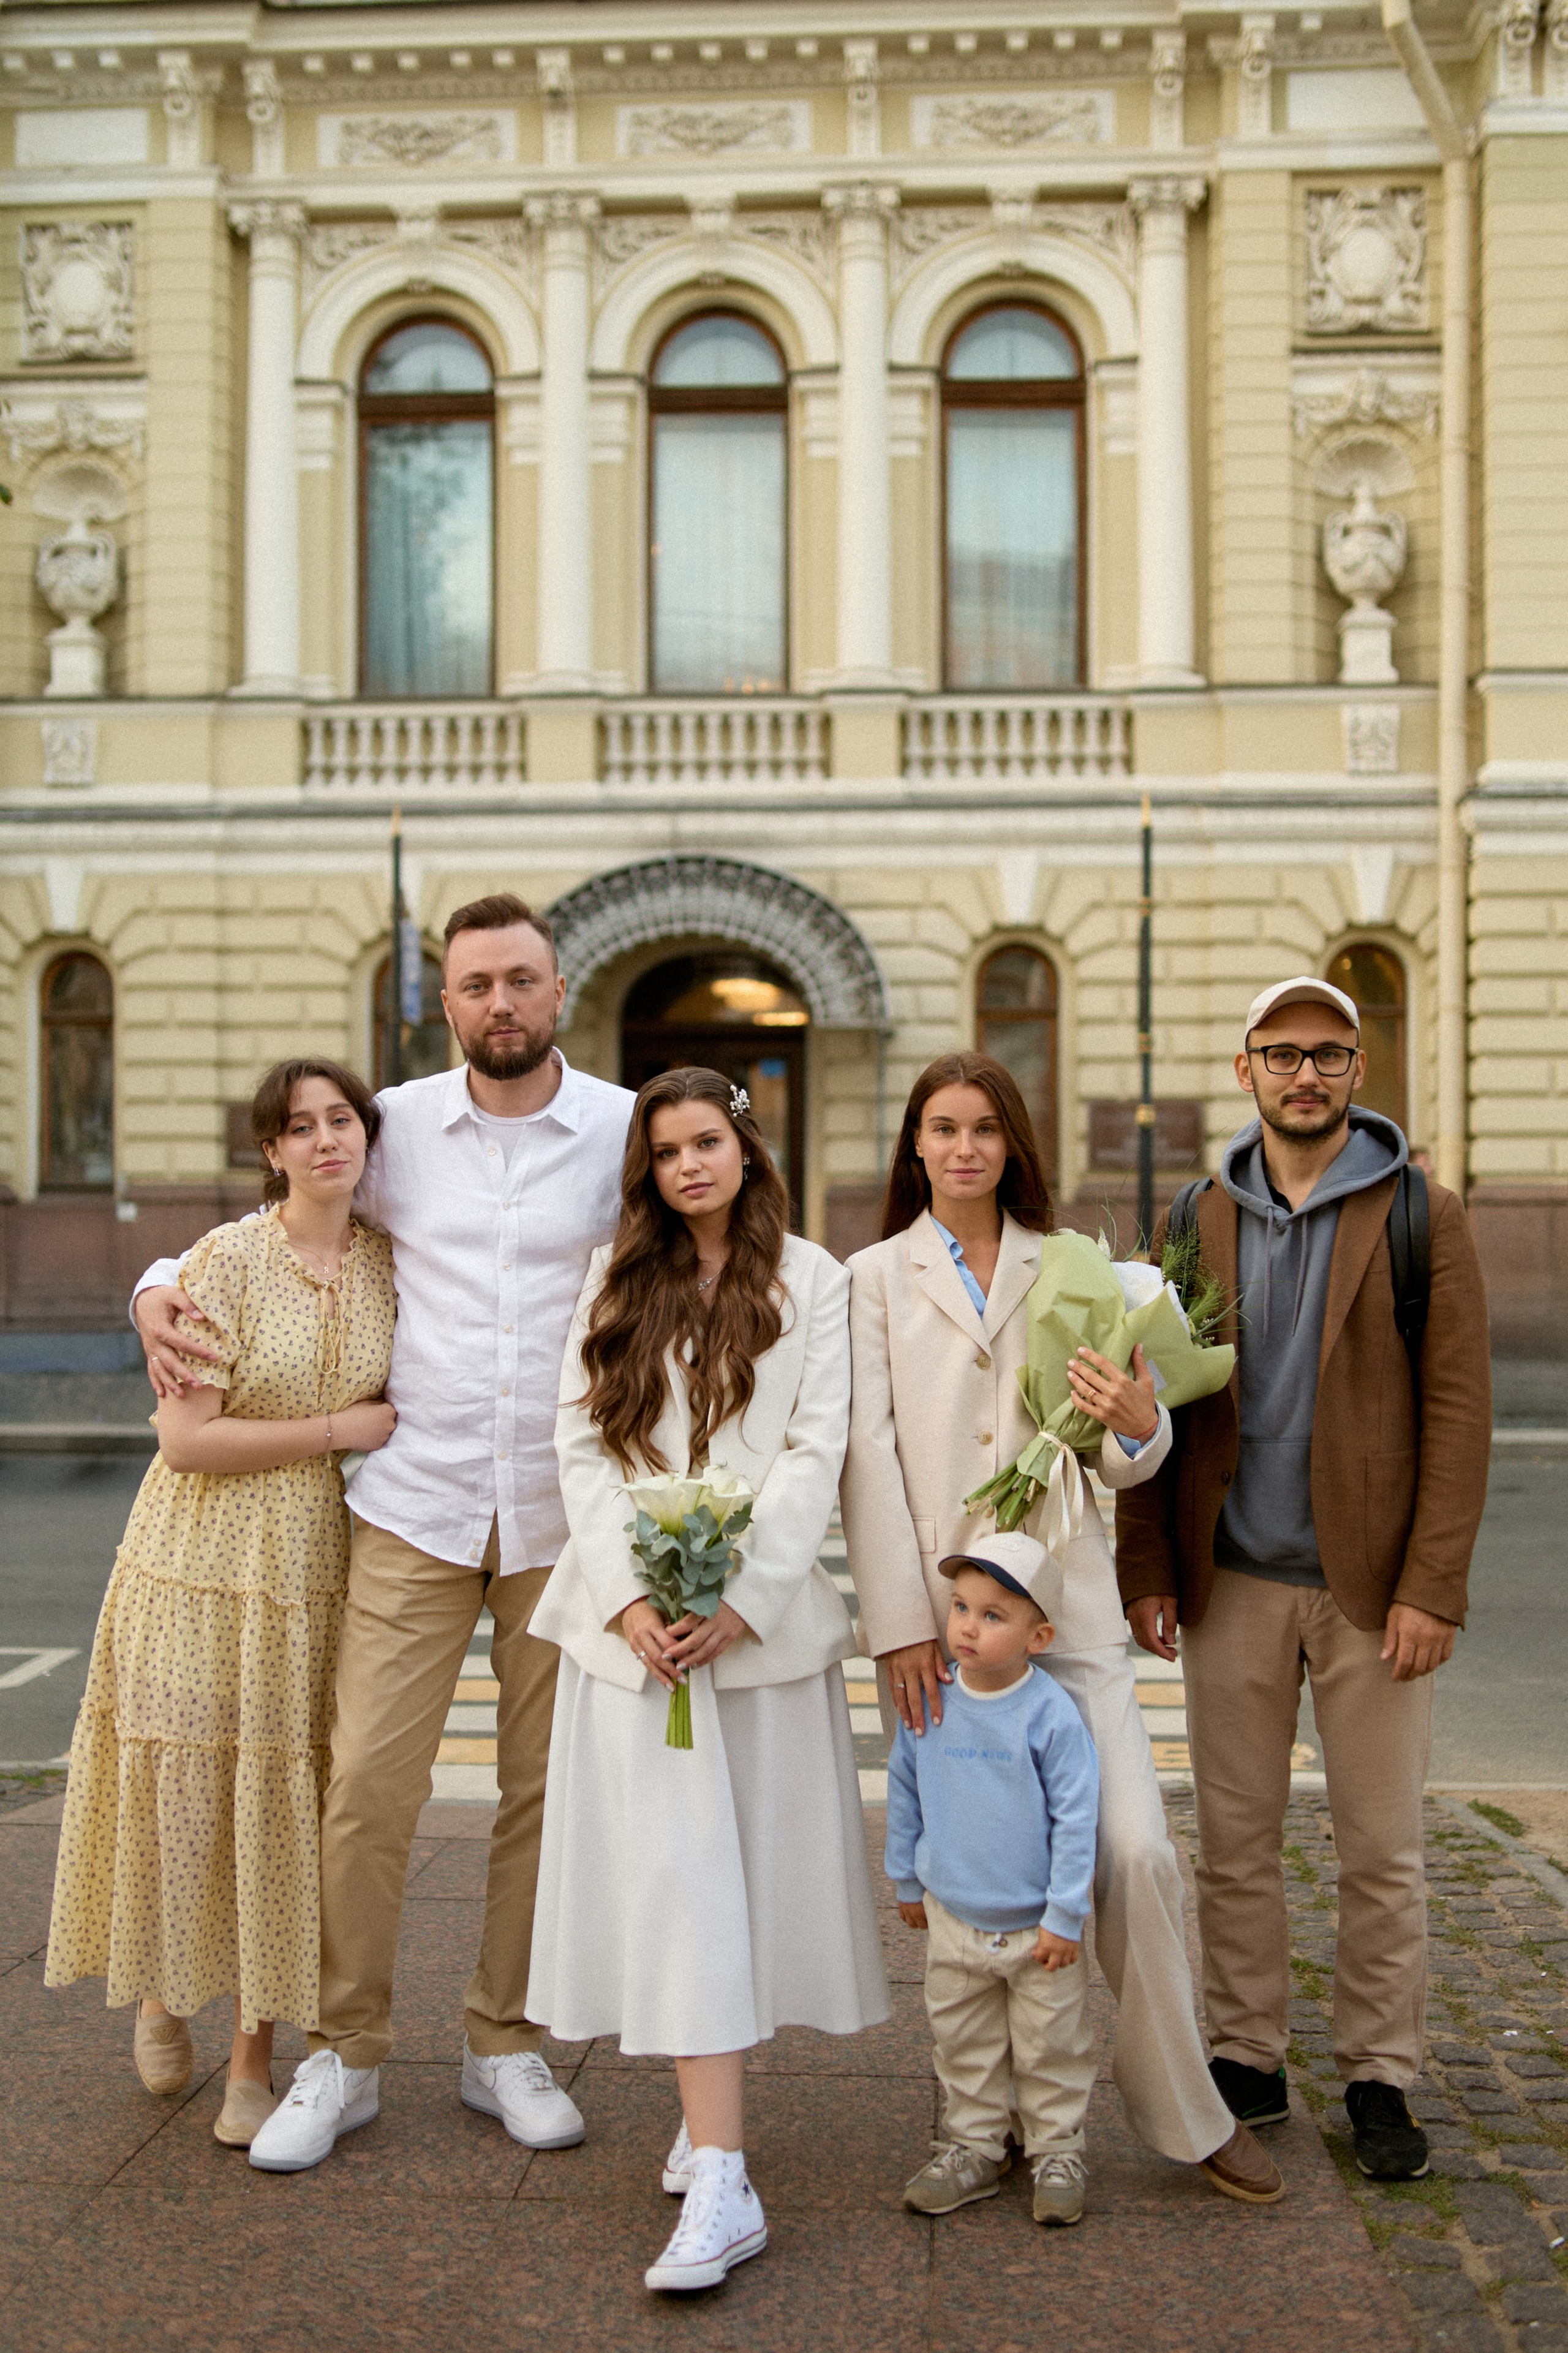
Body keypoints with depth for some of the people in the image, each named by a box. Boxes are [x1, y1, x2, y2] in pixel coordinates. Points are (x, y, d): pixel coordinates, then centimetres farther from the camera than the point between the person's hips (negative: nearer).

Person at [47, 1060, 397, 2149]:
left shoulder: (388, 1262, 3)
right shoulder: (227, 1260, -12)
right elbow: (187, 1440, -16)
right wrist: (338, 1429, -14)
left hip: (319, 1570, 3)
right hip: (207, 1564, -3)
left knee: (285, 1803, 6)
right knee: (186, 1792, 6)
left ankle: (256, 2059, 20)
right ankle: (162, 1991, 36)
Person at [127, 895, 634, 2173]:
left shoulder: (625, 1131, 1)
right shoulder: (397, 1125, 4)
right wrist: (162, 1286, -2)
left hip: (567, 1514, 0)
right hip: (416, 1505, 0)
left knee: (543, 1790, 9)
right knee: (369, 1781, -3)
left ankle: (506, 2045, 26)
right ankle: (343, 2057, 15)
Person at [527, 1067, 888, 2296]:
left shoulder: (812, 1279, 4)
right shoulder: (617, 1283, 11)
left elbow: (816, 1454, -3)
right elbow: (584, 1448, 5)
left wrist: (738, 1600, -13)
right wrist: (630, 1599, -8)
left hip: (762, 1614, -1)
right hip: (633, 1614, 1)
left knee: (755, 1862, 4)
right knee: (674, 1873, -4)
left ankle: (711, 2118, 23)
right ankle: (721, 2181, 0)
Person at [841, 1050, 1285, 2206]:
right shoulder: (877, 1277, 6)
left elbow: (1125, 1459, 11)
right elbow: (871, 1457, -1)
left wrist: (1135, 1423, -14)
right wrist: (900, 1623, -9)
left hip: (1065, 1599, 1)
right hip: (933, 1608, -1)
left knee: (1135, 1852, -6)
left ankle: (1186, 2112, 12)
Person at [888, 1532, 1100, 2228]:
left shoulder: (1050, 1715, -18)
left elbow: (1075, 1817, -13)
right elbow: (904, 1791, 8)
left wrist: (1065, 1917, -11)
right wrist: (906, 1880, 13)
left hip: (1037, 1928, -3)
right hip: (953, 1919, 3)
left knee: (1051, 2049, 10)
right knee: (964, 2046, 15)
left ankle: (1057, 2153, 27)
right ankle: (973, 2148, 30)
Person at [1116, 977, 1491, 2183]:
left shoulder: (1423, 1216, -2)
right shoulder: (1199, 1222, 7)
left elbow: (1460, 1408, -6)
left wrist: (1430, 1586, -13)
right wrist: (1146, 1567, 2)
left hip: (1372, 1584, -2)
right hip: (1233, 1584, 3)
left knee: (1382, 1848, 6)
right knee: (1235, 1841, 9)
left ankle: (1380, 2080, 21)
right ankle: (1248, 2061, 24)